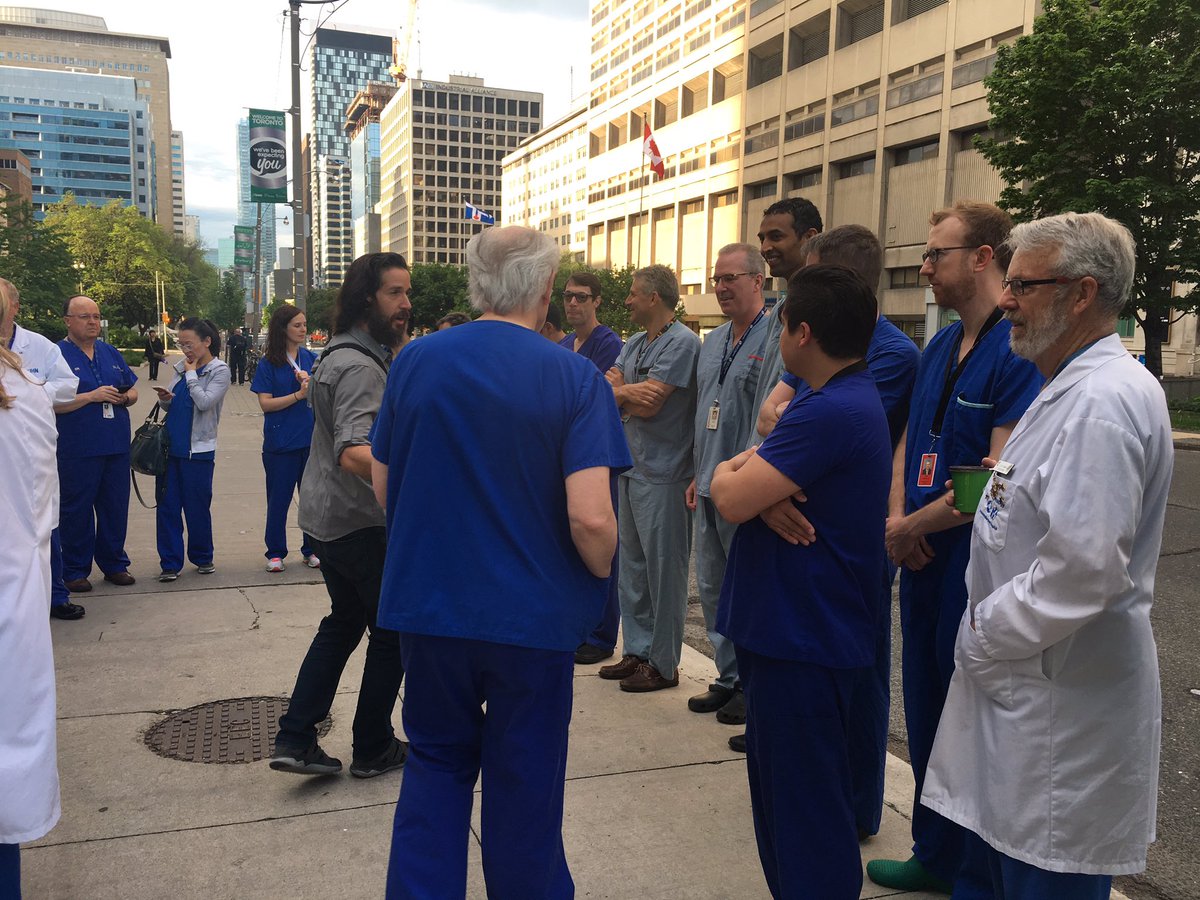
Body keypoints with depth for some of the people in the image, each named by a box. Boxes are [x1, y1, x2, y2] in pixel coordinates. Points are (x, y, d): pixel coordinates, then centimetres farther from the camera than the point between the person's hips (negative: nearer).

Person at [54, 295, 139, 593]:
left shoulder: (111, 353, 13)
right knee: (76, 510, 4)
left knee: (115, 507, 11)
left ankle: (114, 563, 24)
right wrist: (92, 396, -18)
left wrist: (124, 397, -5)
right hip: (76, 450, -5)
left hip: (117, 446, 5)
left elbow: (133, 392, 18)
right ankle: (75, 570, 15)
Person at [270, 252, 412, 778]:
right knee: (393, 632, 8)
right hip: (359, 522, -10)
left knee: (344, 621, 22)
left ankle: (295, 739, 21)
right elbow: (353, 454, -38)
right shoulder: (360, 367, -22)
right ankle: (374, 749, 21)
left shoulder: (342, 353, 9)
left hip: (324, 514, 10)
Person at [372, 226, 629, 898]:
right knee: (525, 782, 16)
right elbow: (591, 519, -21)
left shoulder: (416, 361, -3)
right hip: (534, 615, -2)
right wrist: (603, 575, -1)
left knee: (436, 766, 22)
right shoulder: (576, 378, -13)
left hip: (428, 607, 3)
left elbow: (383, 486, 5)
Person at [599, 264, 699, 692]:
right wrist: (627, 391, -13)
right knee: (632, 566, 15)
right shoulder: (632, 345, 15)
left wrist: (619, 391, -1)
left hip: (663, 475, -9)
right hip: (630, 468, 9)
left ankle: (663, 664, 10)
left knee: (664, 571, 0)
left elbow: (649, 404, -20)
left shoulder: (682, 342, -13)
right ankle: (638, 651, 27)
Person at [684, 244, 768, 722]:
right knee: (712, 588, 15)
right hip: (709, 486, 9)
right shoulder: (712, 342, 15)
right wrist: (698, 473, 17)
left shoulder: (774, 338, -12)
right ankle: (729, 677, 28)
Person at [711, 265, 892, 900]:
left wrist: (725, 474, -4)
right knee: (784, 786, 23)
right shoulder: (855, 397, 13)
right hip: (794, 626, 11)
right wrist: (753, 472, -12)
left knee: (803, 805, 3)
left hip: (803, 637, -11)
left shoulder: (829, 412, -22)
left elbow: (733, 501, -26)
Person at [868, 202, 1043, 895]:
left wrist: (913, 526, -13)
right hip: (922, 561, 8)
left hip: (975, 567, -8)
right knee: (926, 714, 19)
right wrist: (896, 519, -4)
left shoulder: (1018, 351, -18)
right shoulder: (939, 348, 9)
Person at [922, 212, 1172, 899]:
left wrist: (984, 640, -16)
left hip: (1063, 697, -10)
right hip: (1026, 679, 10)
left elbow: (1083, 568, -29)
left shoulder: (1103, 400, -22)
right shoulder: (1072, 389, 13)